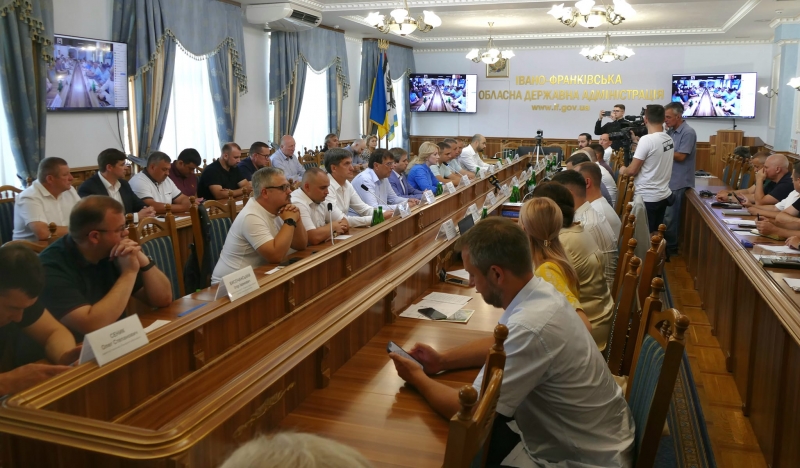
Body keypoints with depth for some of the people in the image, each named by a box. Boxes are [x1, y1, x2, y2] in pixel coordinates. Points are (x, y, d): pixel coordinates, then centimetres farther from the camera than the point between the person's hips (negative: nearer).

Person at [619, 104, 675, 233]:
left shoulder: (647, 140, -20)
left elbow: (632, 170, -17)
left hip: (647, 198, -8)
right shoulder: (669, 139, 4)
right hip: (663, 195, 8)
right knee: (656, 233, 16)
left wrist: (623, 170, 5)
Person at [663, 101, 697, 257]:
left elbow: (680, 156, -20)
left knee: (669, 217, -2)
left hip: (678, 182, -8)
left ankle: (671, 247, 10)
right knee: (666, 216, 14)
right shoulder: (670, 131, 10)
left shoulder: (688, 133, -14)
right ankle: (666, 244, 25)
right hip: (668, 180, 8)